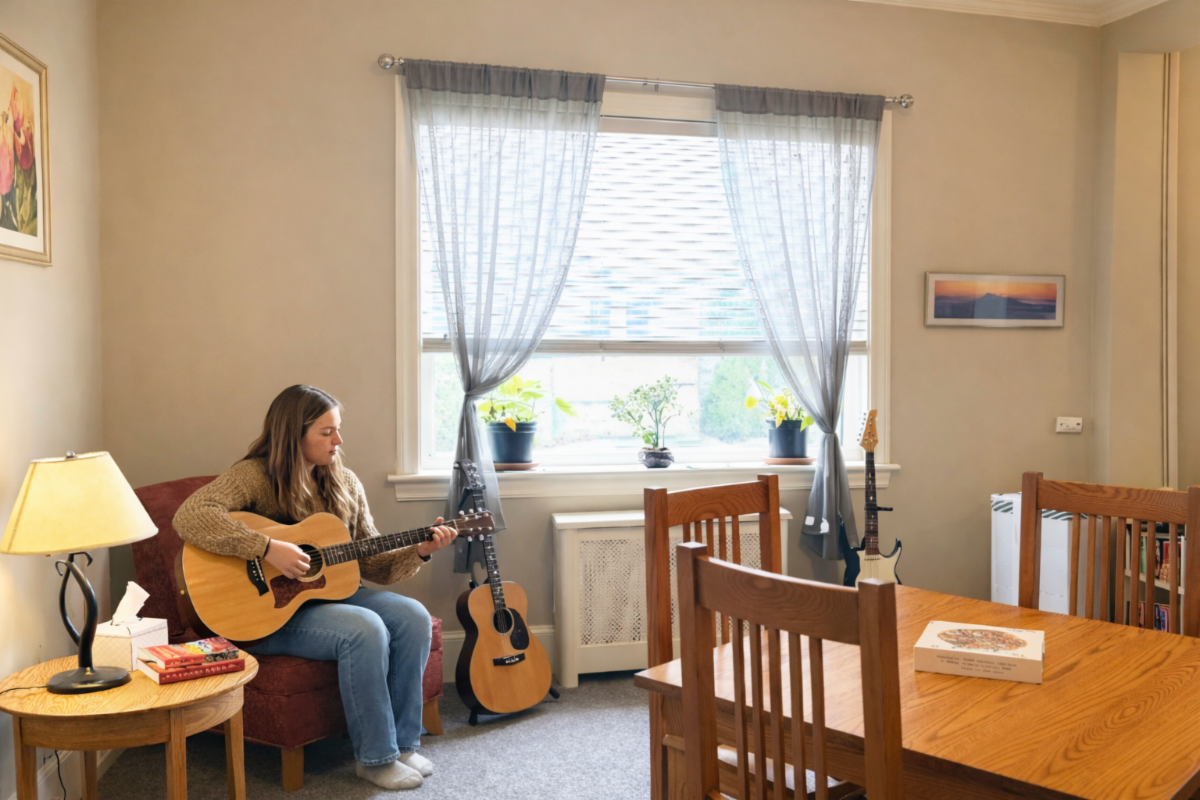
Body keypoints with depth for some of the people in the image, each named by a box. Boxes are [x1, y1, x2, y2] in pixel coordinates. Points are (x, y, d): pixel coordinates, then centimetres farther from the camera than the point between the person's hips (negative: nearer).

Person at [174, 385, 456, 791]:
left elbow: (371, 563, 6)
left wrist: (419, 551, -11)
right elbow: (189, 516, -31)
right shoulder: (255, 475, -13)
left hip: (328, 591, 7)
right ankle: (375, 758, -11)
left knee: (413, 617, -14)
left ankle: (402, 742, -1)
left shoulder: (344, 483, 5)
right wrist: (268, 548, -34)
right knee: (365, 630, -29)